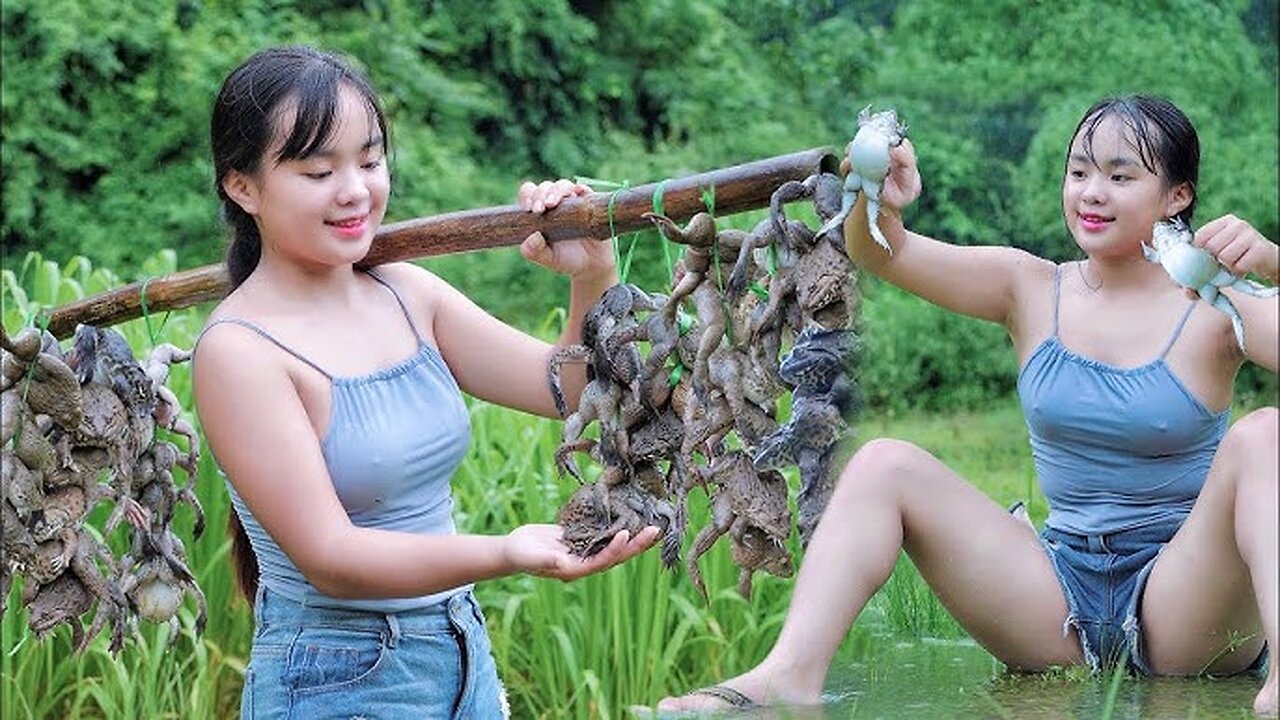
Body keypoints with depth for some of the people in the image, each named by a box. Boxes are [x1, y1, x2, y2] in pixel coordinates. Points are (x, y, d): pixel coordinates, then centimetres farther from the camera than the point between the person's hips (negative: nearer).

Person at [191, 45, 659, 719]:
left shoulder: (406, 293, 2)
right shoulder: (239, 351, -16)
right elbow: (328, 556, -21)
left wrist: (593, 279, -13)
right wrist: (507, 553, -34)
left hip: (466, 660, 6)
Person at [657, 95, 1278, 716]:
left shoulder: (1211, 309, -2)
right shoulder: (1030, 289, 7)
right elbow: (882, 255, -6)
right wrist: (877, 204, -29)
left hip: (1180, 599, -3)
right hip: (1062, 598, 3)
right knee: (884, 465, -12)